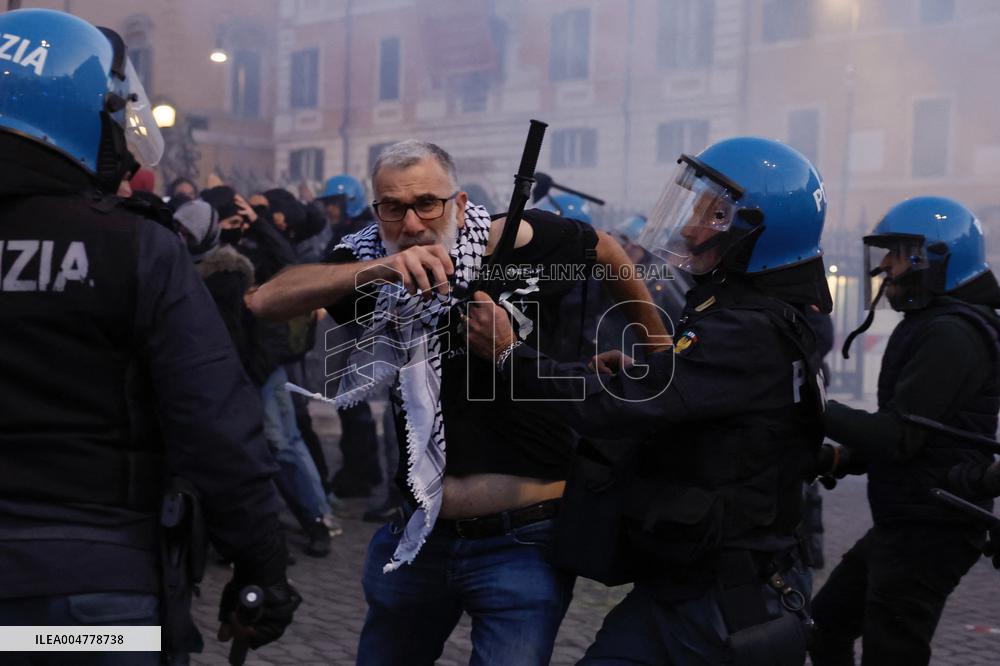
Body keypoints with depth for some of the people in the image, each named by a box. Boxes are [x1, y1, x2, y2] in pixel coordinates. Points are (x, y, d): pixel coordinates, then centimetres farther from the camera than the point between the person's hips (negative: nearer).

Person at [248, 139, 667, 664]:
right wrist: (380, 269, -34)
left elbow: (607, 251, 9)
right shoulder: (372, 271, -5)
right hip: (419, 532, 4)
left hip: (524, 539, -3)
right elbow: (266, 301, -20)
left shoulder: (525, 241, -11)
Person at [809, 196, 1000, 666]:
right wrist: (841, 459, 6)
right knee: (826, 626, 19)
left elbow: (900, 436, -23)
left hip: (929, 533, -10)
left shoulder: (951, 334, -18)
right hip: (902, 525, 10)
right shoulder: (929, 325, 16)